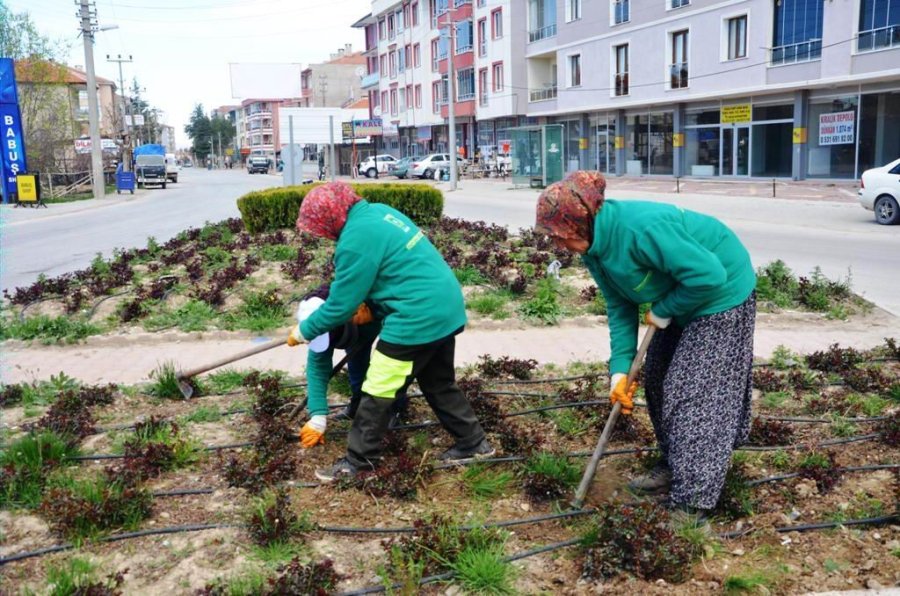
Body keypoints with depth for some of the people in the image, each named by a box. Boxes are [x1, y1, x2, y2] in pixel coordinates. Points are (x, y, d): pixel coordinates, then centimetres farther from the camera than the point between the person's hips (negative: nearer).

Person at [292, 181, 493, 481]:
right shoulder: (378, 212, 10)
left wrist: (304, 330, 4)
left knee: (378, 392, 3)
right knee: (439, 384, 23)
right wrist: (369, 305, 12)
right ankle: (473, 442, 33)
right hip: (445, 308, 10)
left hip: (417, 318, -10)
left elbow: (341, 305, -11)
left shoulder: (355, 240, -18)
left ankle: (357, 460, 15)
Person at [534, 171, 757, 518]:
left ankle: (691, 501, -1)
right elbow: (620, 307, -3)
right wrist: (620, 367, -11)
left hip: (722, 293, -9)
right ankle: (673, 467, 30)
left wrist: (664, 311, -21)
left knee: (697, 393, -9)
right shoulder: (594, 247, -7)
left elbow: (709, 275, -34)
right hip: (681, 299, 9)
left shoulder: (640, 228, -36)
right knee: (658, 379, 15)